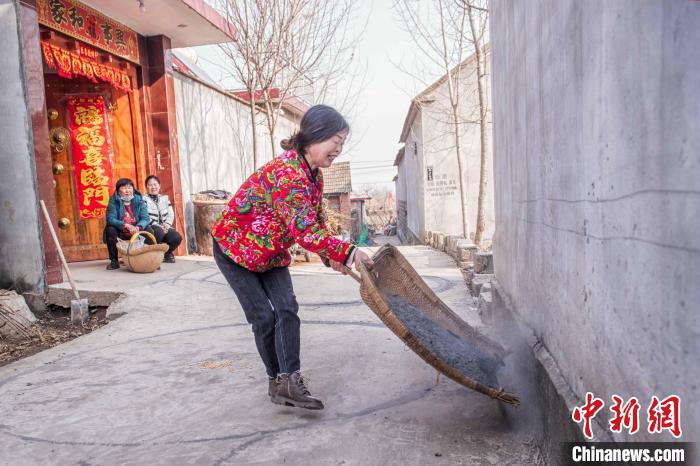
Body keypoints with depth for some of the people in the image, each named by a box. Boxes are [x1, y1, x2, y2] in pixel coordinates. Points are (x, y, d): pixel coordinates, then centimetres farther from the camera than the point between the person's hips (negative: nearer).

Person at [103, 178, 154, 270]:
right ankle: (114, 261, -15)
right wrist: (127, 225, -37)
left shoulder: (139, 199, -4)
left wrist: (138, 227, -34)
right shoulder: (114, 201, -10)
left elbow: (145, 218, -12)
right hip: (120, 232, -1)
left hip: (136, 230, 1)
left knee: (149, 231, -23)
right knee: (110, 230, -29)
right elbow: (110, 219, -22)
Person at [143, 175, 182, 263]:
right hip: (151, 227, -4)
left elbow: (171, 214, 11)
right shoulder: (144, 199, 1)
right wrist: (158, 226, -20)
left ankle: (167, 253, 8)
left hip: (164, 227, 5)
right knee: (159, 232, -38)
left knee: (177, 238, -23)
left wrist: (167, 225, -10)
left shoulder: (165, 198, 19)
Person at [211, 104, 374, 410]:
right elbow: (305, 230, -39)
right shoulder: (287, 172, -32)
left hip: (271, 252, 8)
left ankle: (287, 381, -6)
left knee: (286, 308, -7)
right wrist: (348, 252, -35)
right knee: (263, 316, -5)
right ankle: (277, 380, 13)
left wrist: (331, 256, -7)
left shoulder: (314, 175, -2)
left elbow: (316, 222, 7)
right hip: (235, 245, -7)